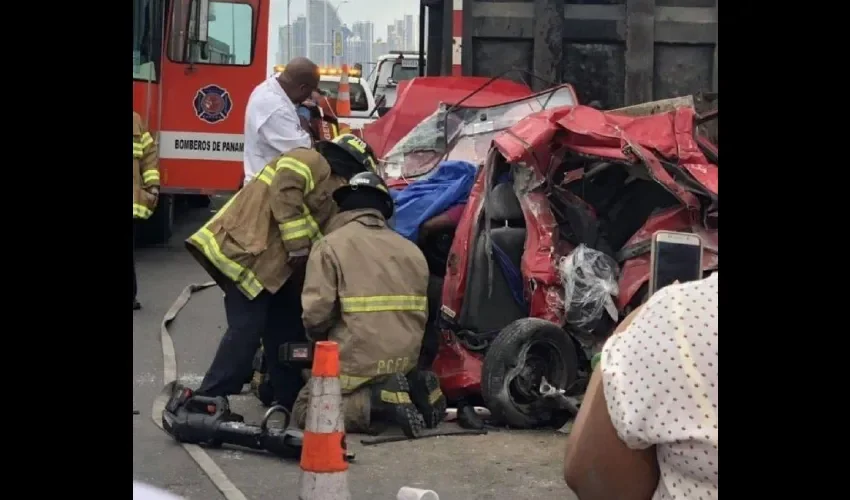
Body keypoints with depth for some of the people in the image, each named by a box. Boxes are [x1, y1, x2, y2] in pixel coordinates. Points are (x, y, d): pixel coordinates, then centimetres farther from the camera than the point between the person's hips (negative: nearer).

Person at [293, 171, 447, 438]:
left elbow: (316, 313, -14)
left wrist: (319, 339, 8)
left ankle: (379, 401, -14)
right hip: (404, 359, 6)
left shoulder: (331, 245, -6)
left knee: (305, 410, 7)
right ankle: (411, 389, 1)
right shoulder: (411, 250, 11)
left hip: (358, 363, -6)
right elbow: (420, 314, 16)